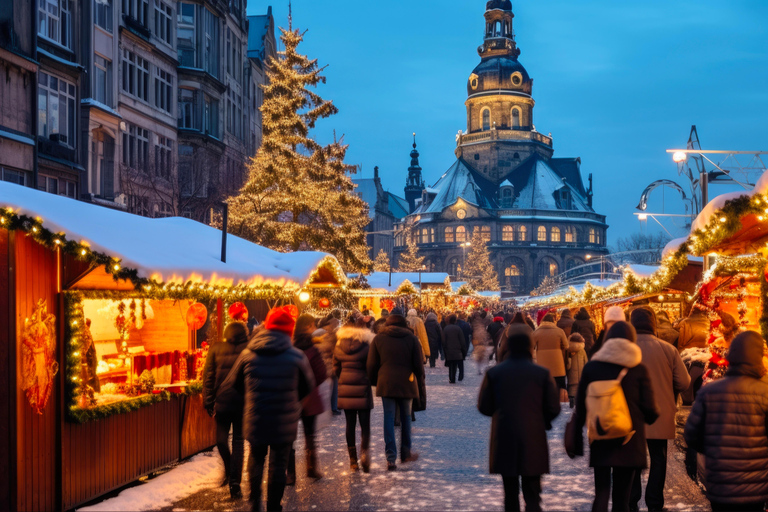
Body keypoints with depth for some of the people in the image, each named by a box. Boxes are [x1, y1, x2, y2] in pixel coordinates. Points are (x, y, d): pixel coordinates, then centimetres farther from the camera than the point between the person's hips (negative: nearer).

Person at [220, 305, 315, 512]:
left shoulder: (247, 354, -6)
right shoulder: (297, 357, -11)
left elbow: (234, 383, 6)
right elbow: (309, 386, 2)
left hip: (255, 420, 2)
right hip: (285, 423, -2)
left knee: (256, 459, 23)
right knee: (278, 464, 10)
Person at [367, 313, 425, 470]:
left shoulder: (378, 339, 3)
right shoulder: (411, 339, 1)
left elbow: (371, 364, 2)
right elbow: (418, 364, 1)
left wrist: (373, 381, 14)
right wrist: (420, 379, 16)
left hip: (386, 383, 0)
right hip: (406, 384, 0)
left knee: (389, 418, 1)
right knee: (406, 417, 14)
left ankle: (391, 457, -5)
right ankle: (406, 453, 23)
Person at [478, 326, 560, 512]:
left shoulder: (494, 373, -1)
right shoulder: (542, 374, -5)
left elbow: (484, 407, 1)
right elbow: (553, 409, -4)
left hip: (504, 442, 2)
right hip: (533, 441, -2)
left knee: (510, 492, 16)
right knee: (532, 493, 2)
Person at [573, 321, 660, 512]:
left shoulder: (591, 367, 1)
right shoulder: (639, 369, -3)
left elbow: (581, 405, 4)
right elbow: (650, 408, -1)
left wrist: (577, 432, 14)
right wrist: (652, 416, 21)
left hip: (600, 439, 1)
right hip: (630, 440, -1)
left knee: (601, 492, 4)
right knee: (621, 495, 7)